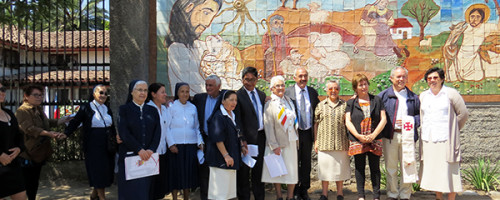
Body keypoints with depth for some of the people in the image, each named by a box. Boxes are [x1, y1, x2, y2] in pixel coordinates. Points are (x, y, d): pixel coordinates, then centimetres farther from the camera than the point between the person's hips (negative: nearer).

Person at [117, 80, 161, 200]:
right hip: (129, 156, -3)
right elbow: (123, 132, -8)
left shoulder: (152, 111, 11)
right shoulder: (124, 109, 2)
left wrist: (151, 149, -12)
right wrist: (139, 149, -16)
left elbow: (157, 132, 3)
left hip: (148, 156, 3)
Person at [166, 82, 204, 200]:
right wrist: (171, 144, -11)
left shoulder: (193, 108, 10)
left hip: (191, 145, 3)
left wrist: (200, 142, 3)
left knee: (189, 172, 8)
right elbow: (167, 127, -3)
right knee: (176, 172, 3)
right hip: (175, 146, -3)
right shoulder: (171, 107, -1)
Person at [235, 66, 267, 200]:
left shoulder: (262, 95, 11)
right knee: (244, 171, 6)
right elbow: (237, 121, -11)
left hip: (261, 137, 6)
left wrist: (267, 136, 7)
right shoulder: (238, 95, -7)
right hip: (247, 138, -5)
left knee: (259, 169, 16)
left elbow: (265, 115, 15)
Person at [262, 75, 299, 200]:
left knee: (292, 171, 5)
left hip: (290, 142, 5)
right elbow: (268, 127, -11)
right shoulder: (269, 104, -8)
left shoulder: (288, 100, 9)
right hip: (277, 143, -5)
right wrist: (274, 146, -15)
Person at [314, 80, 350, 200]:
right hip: (324, 142, 0)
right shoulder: (321, 105, 8)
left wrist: (349, 140, 2)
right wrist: (316, 141, 4)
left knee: (340, 168, 7)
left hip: (341, 142, 0)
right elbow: (316, 123, 9)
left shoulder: (344, 105, 8)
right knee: (324, 167, 4)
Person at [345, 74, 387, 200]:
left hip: (374, 140, 0)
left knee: (375, 168, 4)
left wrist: (373, 135, -10)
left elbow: (383, 119, 3)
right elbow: (348, 121, 1)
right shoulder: (351, 103, 8)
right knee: (359, 168, 6)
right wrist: (358, 136, -12)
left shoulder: (377, 100, 9)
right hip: (357, 141, 0)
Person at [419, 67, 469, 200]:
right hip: (428, 139, 5)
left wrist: (452, 130, 5)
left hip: (446, 139, -4)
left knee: (449, 170, -1)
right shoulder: (423, 96, 13)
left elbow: (463, 114, 2)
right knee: (433, 170, 10)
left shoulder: (451, 93, -1)